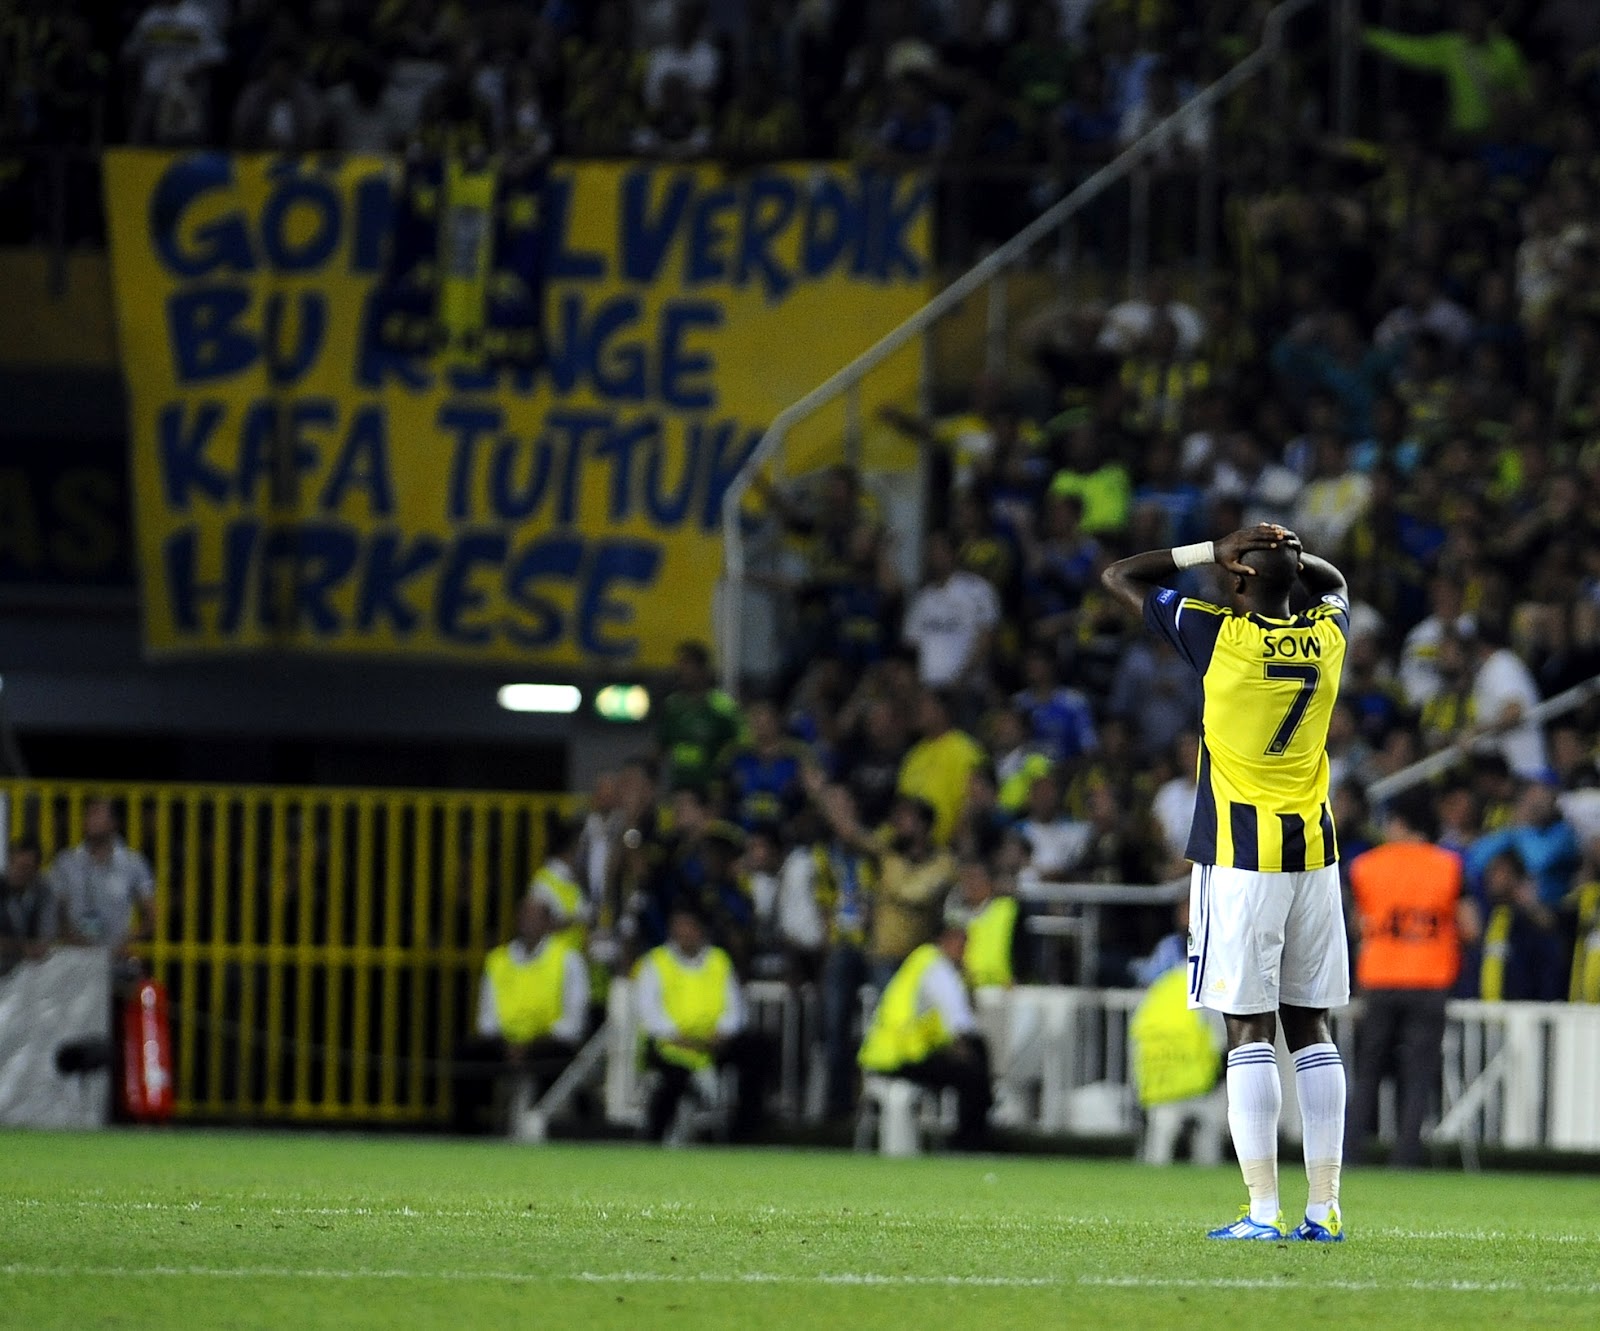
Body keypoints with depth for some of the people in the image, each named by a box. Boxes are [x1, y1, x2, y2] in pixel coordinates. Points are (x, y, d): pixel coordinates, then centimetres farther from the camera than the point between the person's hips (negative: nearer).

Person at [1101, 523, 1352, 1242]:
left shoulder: (1219, 635, -9)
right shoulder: (1326, 635, 4)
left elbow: (1120, 577, 3)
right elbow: (1335, 583, 30)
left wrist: (1214, 551, 2)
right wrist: (1292, 557, 10)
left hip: (1241, 859, -5)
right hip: (1315, 853, 5)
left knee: (1250, 1031, -5)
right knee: (1310, 1027, 8)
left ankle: (1262, 1211, -10)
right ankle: (1323, 1210, 5)